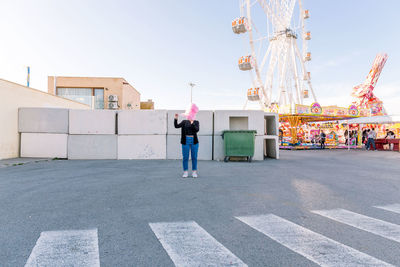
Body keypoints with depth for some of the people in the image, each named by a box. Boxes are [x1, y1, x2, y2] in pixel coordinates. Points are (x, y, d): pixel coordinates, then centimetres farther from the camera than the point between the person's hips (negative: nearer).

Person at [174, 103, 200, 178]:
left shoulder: (196, 122, 5)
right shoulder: (184, 122, 7)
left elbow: (197, 129, -12)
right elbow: (176, 126, -2)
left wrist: (192, 123, -23)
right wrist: (176, 119, -13)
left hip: (194, 141, -1)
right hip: (185, 141, 1)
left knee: (194, 157, 4)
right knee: (185, 157, 2)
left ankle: (194, 172, 13)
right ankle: (185, 172, 12)